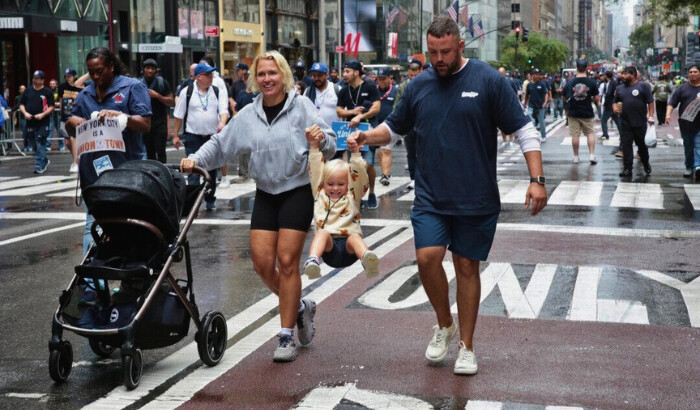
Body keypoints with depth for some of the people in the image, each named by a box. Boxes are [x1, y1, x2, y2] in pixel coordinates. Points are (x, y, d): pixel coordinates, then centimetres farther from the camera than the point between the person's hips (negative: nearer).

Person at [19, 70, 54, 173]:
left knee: (40, 143, -9)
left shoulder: (48, 92, 0)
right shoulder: (28, 91, 11)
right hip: (30, 122, 5)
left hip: (43, 123, -5)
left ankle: (39, 166, -7)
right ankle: (45, 161, 29)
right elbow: (21, 104, 15)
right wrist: (25, 113, -4)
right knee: (34, 144, 11)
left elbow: (51, 107, -2)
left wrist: (43, 114, -17)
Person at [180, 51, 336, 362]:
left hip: (297, 193, -5)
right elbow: (221, 143, 10)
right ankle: (300, 307, 26)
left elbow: (329, 146, -12)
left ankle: (287, 336, 4)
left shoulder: (301, 106, -7)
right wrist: (196, 159, -6)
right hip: (265, 195, 5)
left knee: (287, 262, -7)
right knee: (262, 264, 0)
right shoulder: (248, 115, 6)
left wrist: (322, 139, -34)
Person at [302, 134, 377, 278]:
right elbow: (315, 171, 14)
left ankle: (368, 259, -64)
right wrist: (313, 146, 7)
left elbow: (359, 177, 7)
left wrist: (355, 153, -3)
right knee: (323, 232, -31)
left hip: (349, 250, 0)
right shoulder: (320, 196, 21)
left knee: (355, 237, -33)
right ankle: (312, 260, -57)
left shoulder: (352, 197, 20)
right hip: (329, 248, 0)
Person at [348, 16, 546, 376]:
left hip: (476, 198, -2)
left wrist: (537, 179, -13)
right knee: (427, 257, -12)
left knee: (466, 267, 5)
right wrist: (365, 137, -2)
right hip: (430, 195, 3)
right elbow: (394, 127, 18)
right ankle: (444, 325, 16)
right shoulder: (419, 86, 5)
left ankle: (466, 347, 20)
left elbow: (524, 131, -5)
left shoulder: (488, 80, -6)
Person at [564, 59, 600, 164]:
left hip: (573, 113, 1)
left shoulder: (570, 82, -5)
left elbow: (565, 97, 3)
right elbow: (596, 98, -5)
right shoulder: (591, 82, -8)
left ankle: (576, 157, 14)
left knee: (575, 135, 7)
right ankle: (592, 155, 1)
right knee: (590, 133, 11)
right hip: (587, 113, -1)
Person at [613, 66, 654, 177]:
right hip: (625, 123, 3)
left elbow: (650, 102, -4)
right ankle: (627, 169, 2)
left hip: (640, 123, -3)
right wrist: (615, 107, 1)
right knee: (626, 145, -2)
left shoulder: (643, 86, -1)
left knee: (642, 145, 9)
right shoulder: (620, 88, 12)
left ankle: (646, 164, 31)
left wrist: (651, 116, -12)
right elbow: (615, 101, 23)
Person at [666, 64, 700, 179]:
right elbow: (672, 102, 3)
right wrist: (668, 114, -13)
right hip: (686, 123, 2)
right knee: (688, 147, 10)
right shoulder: (682, 88, 7)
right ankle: (689, 167, 21)